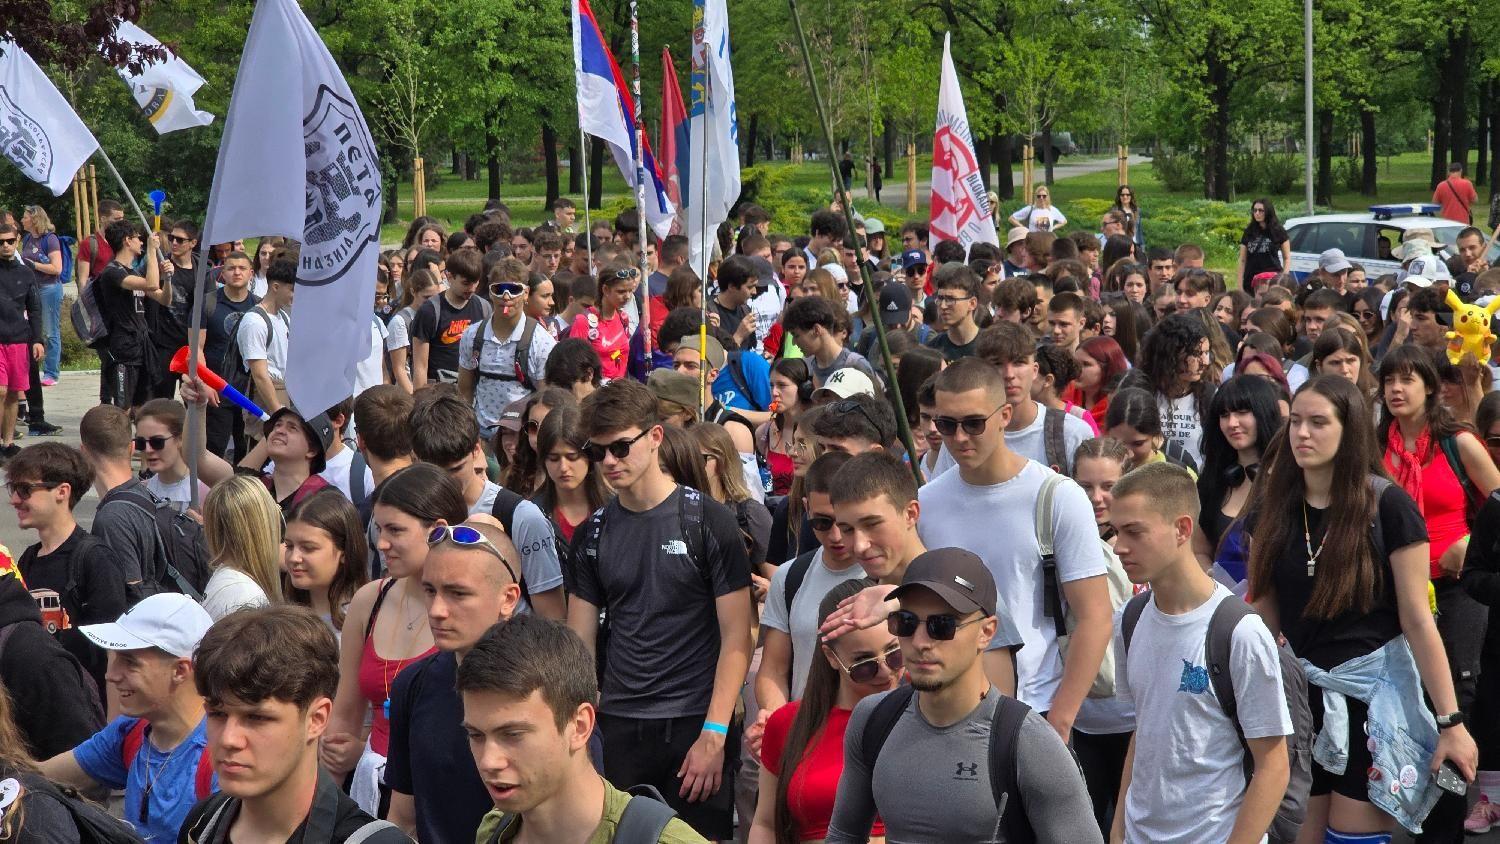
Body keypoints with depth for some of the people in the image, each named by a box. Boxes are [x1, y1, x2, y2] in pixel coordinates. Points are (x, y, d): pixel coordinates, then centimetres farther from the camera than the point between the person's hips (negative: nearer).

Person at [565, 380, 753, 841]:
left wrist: (715, 734, -14)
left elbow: (736, 638, -7)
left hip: (694, 725, -4)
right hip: (617, 728, 4)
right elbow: (579, 641, 9)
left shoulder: (708, 522, -5)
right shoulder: (593, 533, 8)